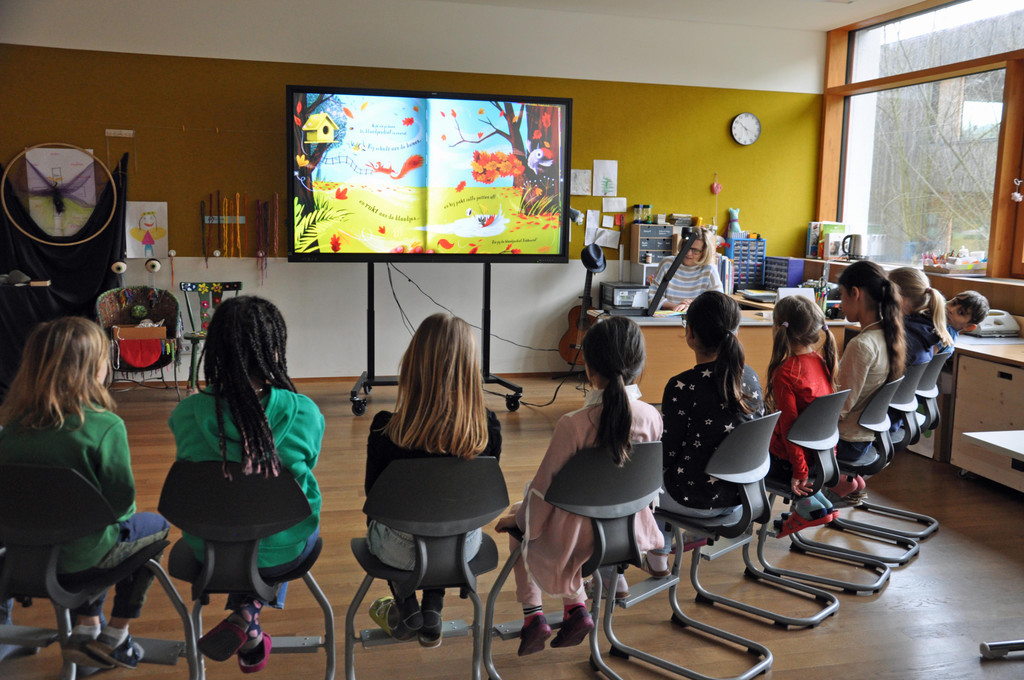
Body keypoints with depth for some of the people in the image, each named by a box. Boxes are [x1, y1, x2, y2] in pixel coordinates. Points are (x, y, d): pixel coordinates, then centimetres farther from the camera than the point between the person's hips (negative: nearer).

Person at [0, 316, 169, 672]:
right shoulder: (106, 426, -25)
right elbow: (121, 501, -19)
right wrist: (121, 514, 5)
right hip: (83, 554, -5)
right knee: (155, 525, 24)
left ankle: (86, 628, 32)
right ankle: (115, 638, 27)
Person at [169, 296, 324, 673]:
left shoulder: (188, 414, -17)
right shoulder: (304, 412, -21)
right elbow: (302, 475, -2)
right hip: (283, 552, -2)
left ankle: (248, 632, 31)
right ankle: (248, 613, 16)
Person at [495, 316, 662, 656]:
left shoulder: (574, 424, -27)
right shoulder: (651, 418, -13)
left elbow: (545, 487, -15)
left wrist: (517, 518, 5)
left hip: (580, 538, -4)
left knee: (519, 521, 27)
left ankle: (533, 614, 26)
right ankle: (576, 606, 26)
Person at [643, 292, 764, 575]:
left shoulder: (682, 387, -23)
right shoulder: (750, 377, -5)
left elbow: (667, 454, -14)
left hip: (697, 499, -6)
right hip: (742, 494, 6)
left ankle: (657, 559, 37)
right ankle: (660, 555, 45)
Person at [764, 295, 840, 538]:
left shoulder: (785, 373, -23)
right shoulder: (822, 360, -2)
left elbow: (789, 425, -24)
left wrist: (799, 472, -19)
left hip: (791, 459, -7)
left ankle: (806, 504, 9)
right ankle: (819, 500, 20)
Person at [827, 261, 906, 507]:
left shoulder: (861, 345, -28)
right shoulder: (890, 336, -1)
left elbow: (841, 409, -22)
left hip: (848, 442, -8)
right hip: (869, 436, 8)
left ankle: (839, 482, 8)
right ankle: (848, 479, 18)